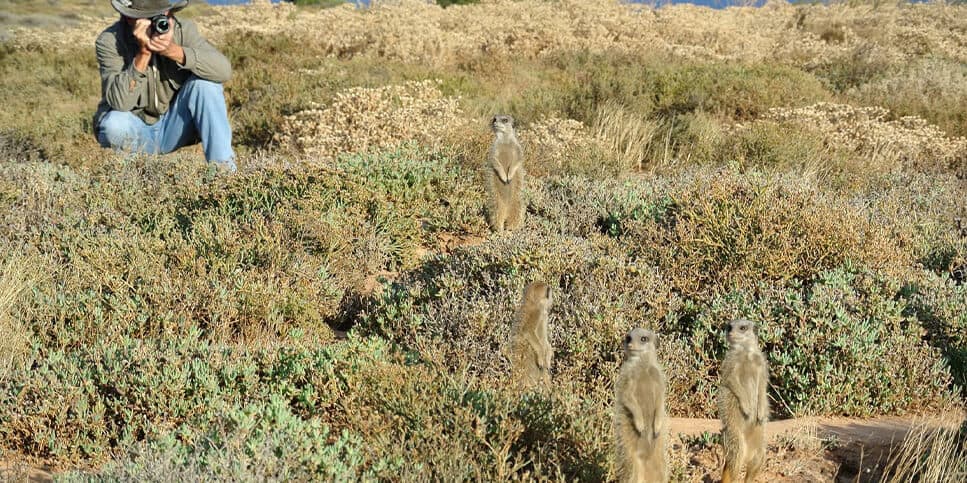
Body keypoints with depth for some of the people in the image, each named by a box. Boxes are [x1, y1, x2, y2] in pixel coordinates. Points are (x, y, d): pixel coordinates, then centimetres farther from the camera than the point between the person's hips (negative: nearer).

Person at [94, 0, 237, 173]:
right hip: (135, 132, -2)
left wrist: (174, 51, -36)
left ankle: (224, 168, -19)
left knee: (204, 81, -20)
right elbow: (119, 102, -29)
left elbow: (223, 70, -25)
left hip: (174, 126, 2)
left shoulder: (183, 29, -10)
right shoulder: (109, 41, -17)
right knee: (115, 124, -35)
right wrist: (143, 53, -36)